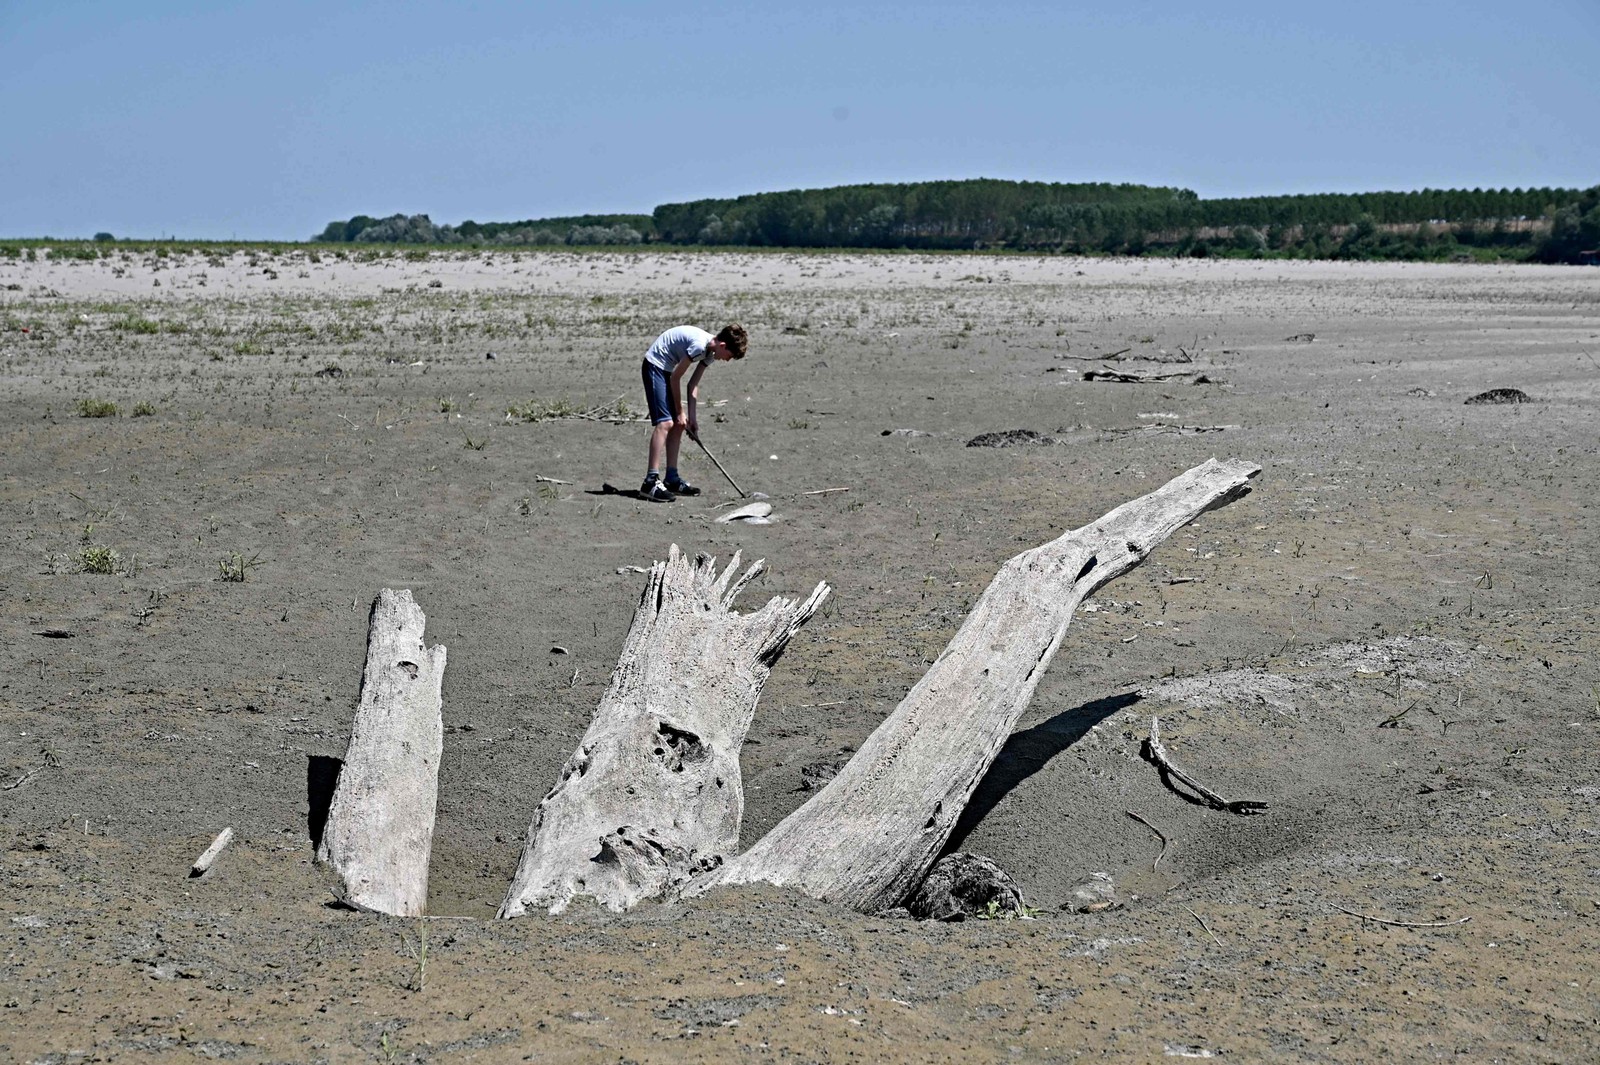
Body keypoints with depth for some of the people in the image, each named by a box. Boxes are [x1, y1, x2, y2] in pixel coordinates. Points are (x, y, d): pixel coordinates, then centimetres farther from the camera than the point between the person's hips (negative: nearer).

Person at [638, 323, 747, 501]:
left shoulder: (711, 352, 4)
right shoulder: (699, 345, -26)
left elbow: (693, 384, 7)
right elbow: (675, 377, -18)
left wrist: (691, 417, 2)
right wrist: (680, 411, -10)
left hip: (666, 369, 10)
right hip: (655, 365, -10)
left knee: (678, 424, 9)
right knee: (665, 422, -18)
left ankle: (672, 479, 15)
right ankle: (651, 482, -23)